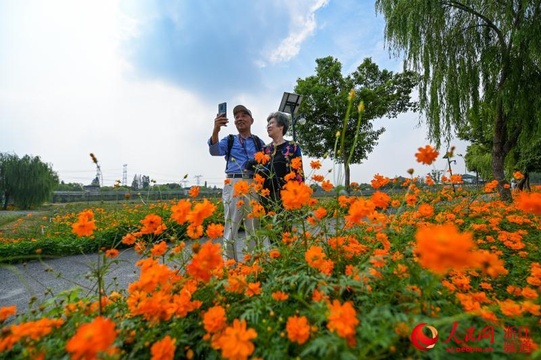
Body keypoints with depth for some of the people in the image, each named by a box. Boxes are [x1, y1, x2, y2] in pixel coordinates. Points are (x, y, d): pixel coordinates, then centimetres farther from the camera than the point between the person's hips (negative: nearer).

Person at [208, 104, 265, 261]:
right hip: (234, 184, -1)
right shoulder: (229, 140, 15)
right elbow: (215, 150, -6)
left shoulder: (259, 142, 18)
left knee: (254, 226, 8)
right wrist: (216, 130, -23)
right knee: (231, 226, -1)